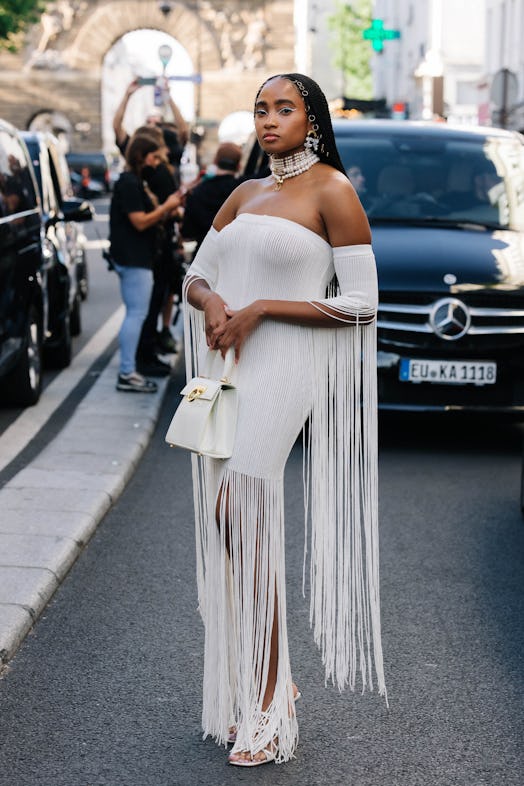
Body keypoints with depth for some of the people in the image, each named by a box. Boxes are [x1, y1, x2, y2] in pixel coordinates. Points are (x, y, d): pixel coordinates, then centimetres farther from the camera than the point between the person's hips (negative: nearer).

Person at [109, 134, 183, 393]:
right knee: (136, 314, -10)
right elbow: (140, 222, -19)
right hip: (133, 258, -11)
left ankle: (128, 371, 16)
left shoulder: (135, 182, 19)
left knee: (135, 314, 12)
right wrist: (166, 206, -10)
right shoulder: (129, 183, -14)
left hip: (136, 257, 11)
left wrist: (167, 208, 8)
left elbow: (148, 219, 21)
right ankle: (127, 374, -8)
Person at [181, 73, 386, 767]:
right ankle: (265, 682, 19)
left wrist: (259, 308, -14)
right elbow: (195, 275, 20)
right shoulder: (244, 195, 17)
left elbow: (360, 303, -9)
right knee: (224, 523, 7)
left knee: (239, 516, -14)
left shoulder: (332, 191, -4)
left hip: (282, 365, -7)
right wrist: (210, 301, -5)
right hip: (225, 365, 7)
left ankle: (268, 712, -6)